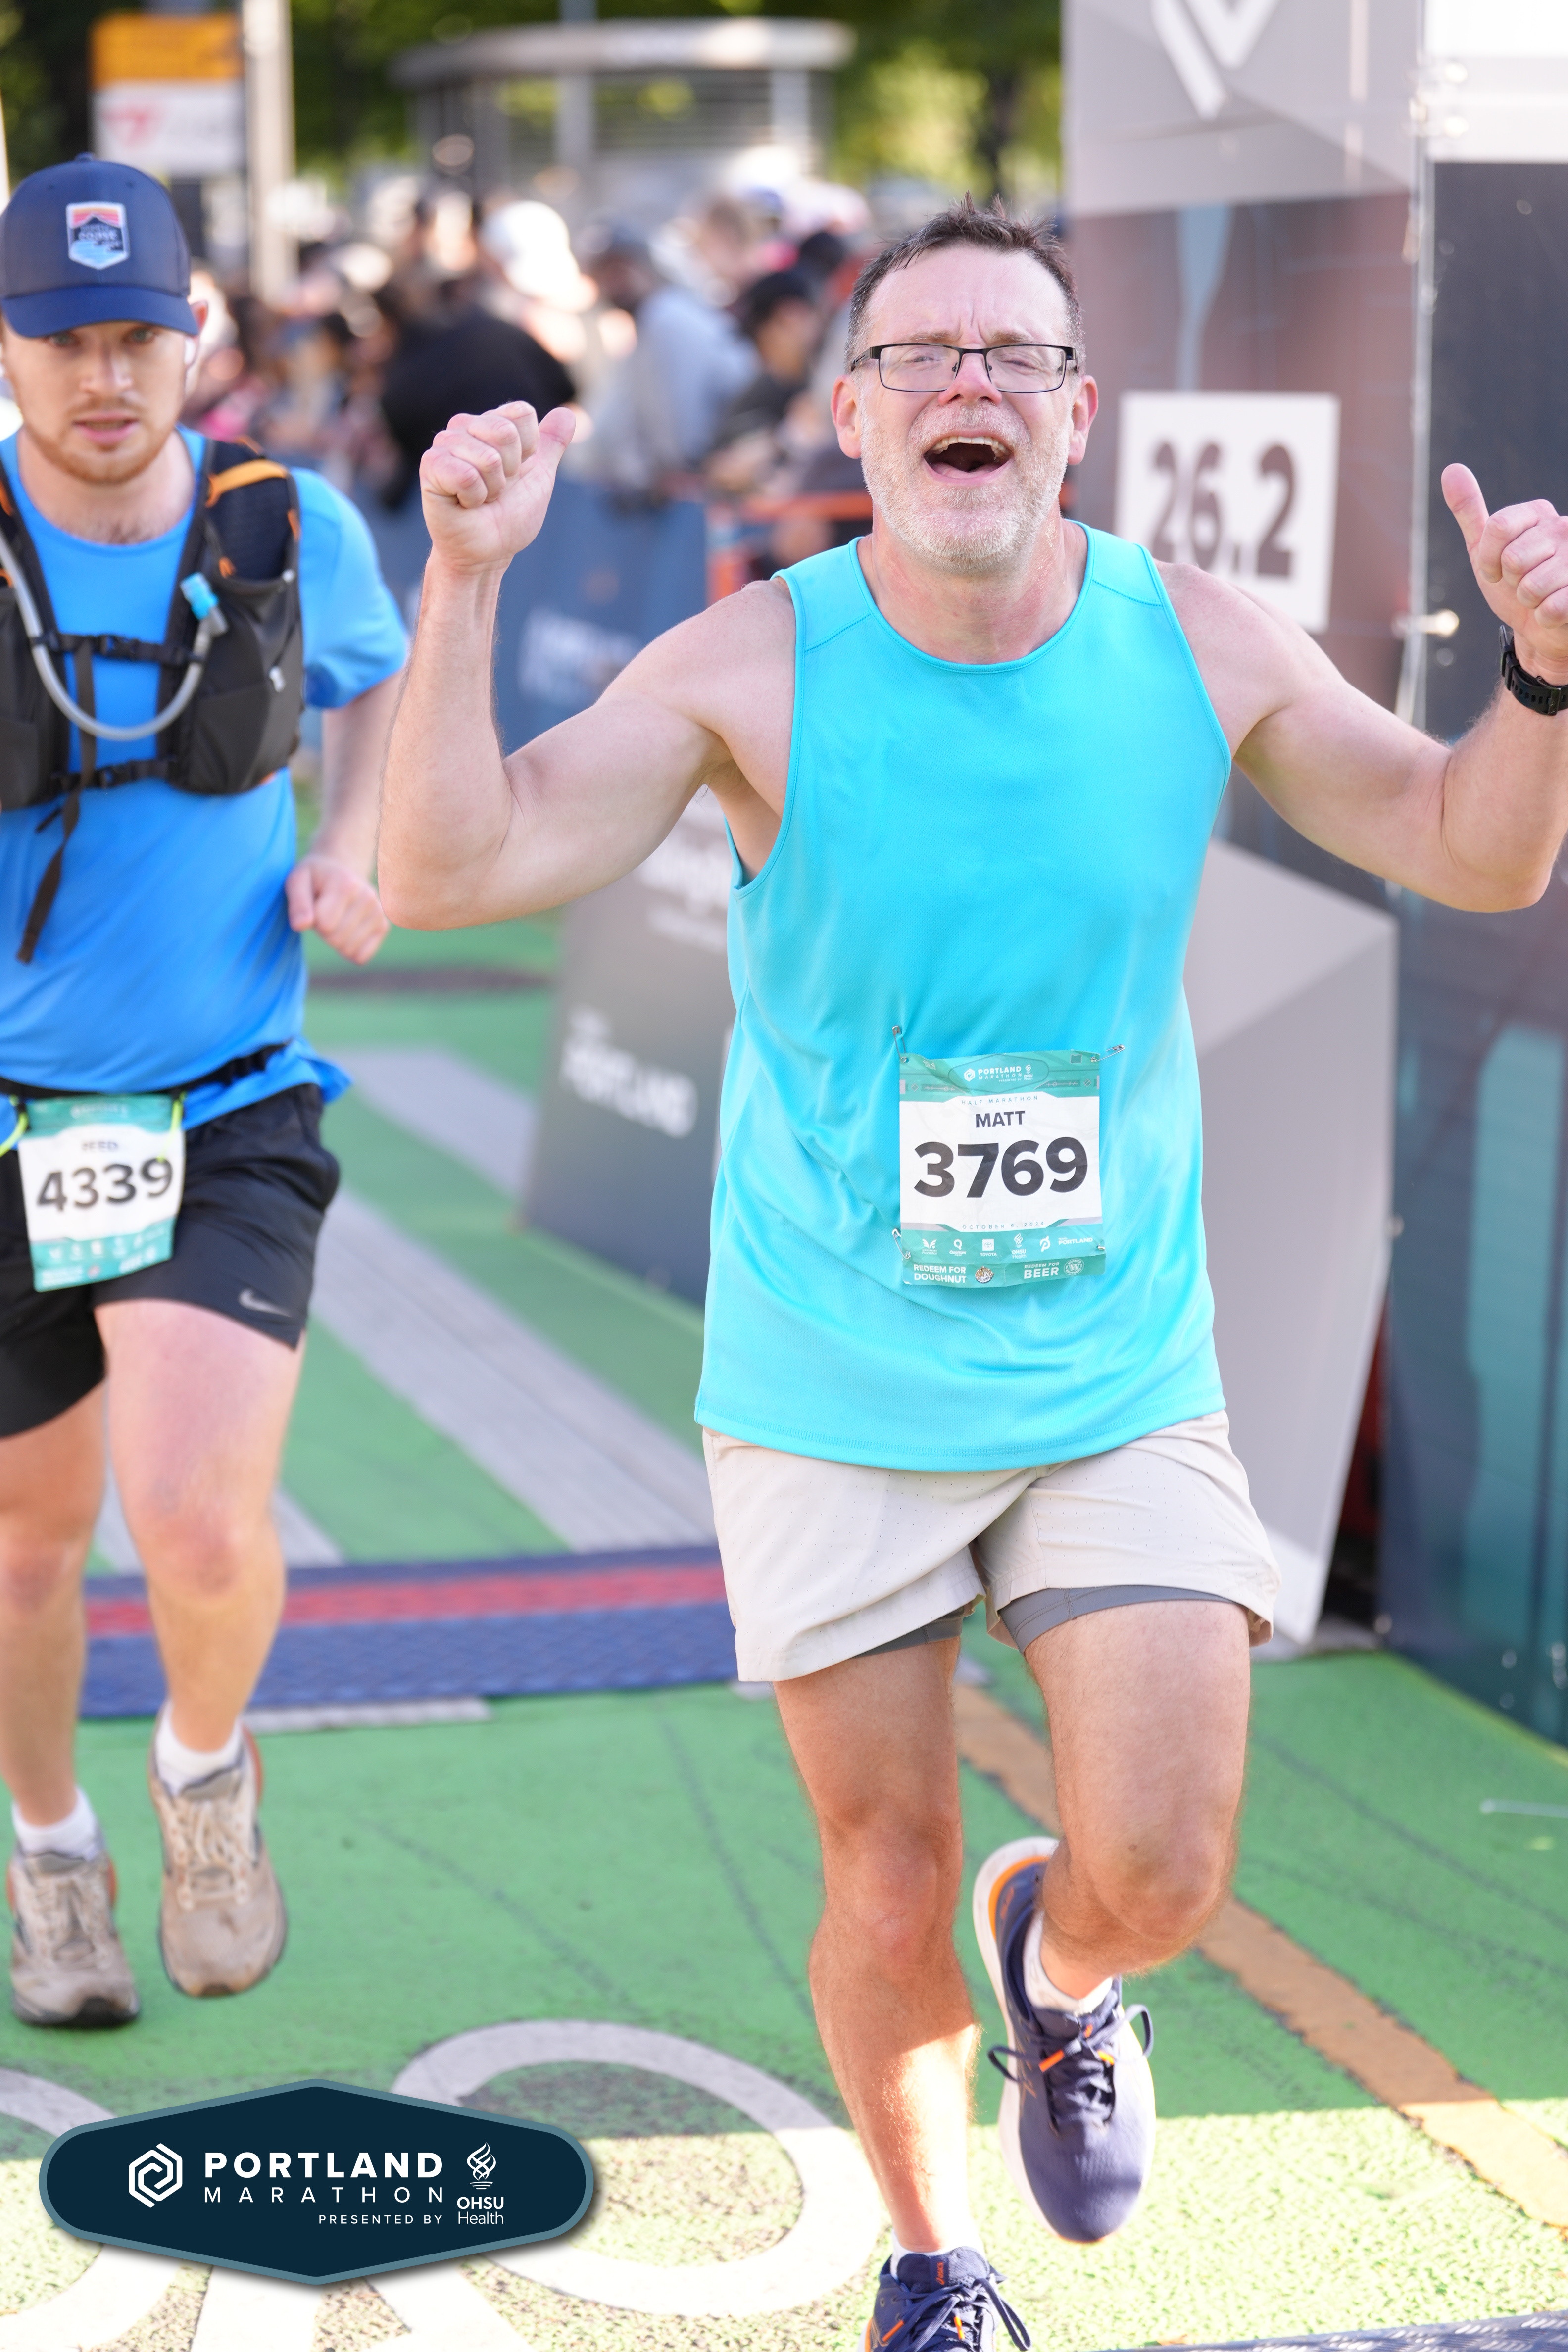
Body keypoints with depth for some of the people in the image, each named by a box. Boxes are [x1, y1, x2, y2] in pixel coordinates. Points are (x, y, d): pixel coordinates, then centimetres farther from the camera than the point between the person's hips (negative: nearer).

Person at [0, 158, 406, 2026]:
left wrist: (348, 857, -1)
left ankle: (207, 1766, 16)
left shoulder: (288, 529, -7)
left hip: (230, 1118, 0)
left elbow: (382, 674, 16)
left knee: (202, 1532, -18)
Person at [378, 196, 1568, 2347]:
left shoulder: (1199, 643, -6)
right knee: (890, 1887, 8)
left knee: (1161, 1874, -7)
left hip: (1123, 1383, 1)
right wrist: (465, 577, -33)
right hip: (832, 1395, -1)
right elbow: (448, 872, -21)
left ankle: (1057, 1967, 33)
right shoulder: (751, 669, -13)